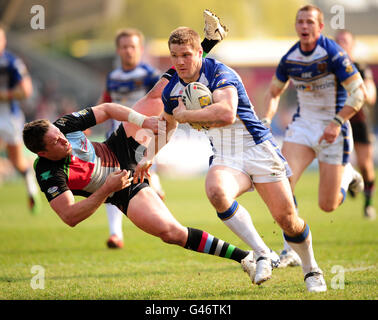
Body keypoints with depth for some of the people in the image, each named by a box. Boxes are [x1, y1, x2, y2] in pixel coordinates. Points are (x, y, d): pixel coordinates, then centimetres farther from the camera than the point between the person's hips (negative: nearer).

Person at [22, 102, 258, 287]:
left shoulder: (64, 125, -19)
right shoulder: (49, 175, -32)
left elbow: (105, 110, -6)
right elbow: (70, 217, -35)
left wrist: (144, 121, -19)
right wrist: (106, 189, -40)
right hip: (125, 192, -5)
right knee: (170, 232, -22)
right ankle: (244, 258, -12)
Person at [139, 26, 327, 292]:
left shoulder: (219, 73, -17)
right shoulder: (172, 90, 5)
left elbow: (226, 113, -35)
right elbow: (167, 123, 28)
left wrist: (185, 114, -23)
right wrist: (150, 156, 20)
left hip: (257, 149, -4)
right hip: (225, 159, 4)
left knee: (286, 218, -6)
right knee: (216, 191, -32)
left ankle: (312, 270, 23)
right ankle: (263, 255, -23)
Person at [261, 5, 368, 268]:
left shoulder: (333, 54, -17)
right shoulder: (289, 58, 0)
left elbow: (358, 92, -17)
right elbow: (274, 92, 17)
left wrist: (337, 122, -24)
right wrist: (266, 121, 1)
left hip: (333, 129, -4)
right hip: (303, 125, 4)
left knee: (327, 206, -3)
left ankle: (347, 175, 32)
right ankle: (291, 251, -6)